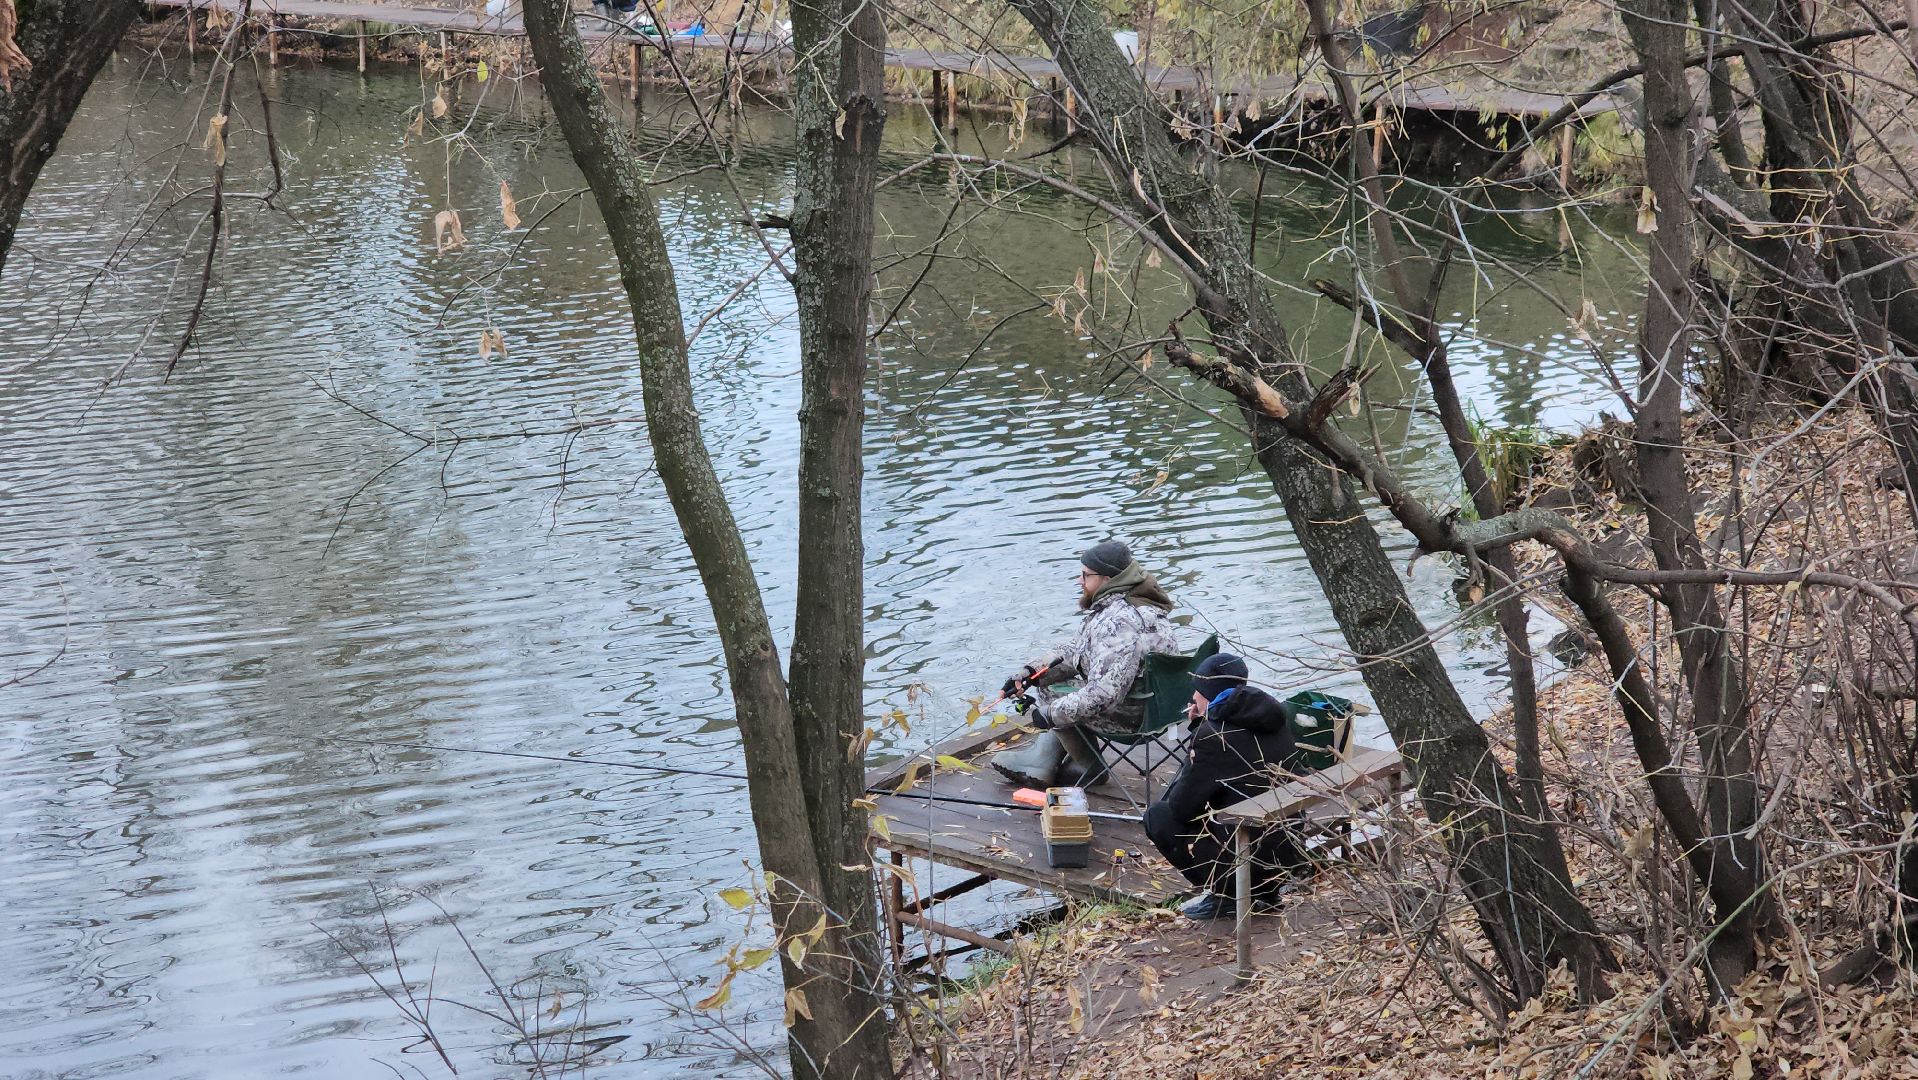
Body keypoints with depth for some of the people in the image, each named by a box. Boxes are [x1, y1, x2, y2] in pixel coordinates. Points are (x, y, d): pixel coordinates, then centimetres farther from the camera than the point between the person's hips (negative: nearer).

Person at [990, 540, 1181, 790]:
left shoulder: (1118, 623, -29)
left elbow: (1103, 694, -34)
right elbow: (1074, 651, 15)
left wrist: (1050, 713, -24)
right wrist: (1030, 672, 3)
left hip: (1130, 717, -10)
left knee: (1048, 694, -1)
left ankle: (1090, 768, 13)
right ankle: (1040, 762, 19)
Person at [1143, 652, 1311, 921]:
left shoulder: (1213, 735, -17)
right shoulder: (1276, 718, 7)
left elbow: (1180, 805, -10)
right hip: (1288, 849, 8)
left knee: (1158, 816, 7)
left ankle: (1226, 896, 3)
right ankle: (1264, 890, 20)